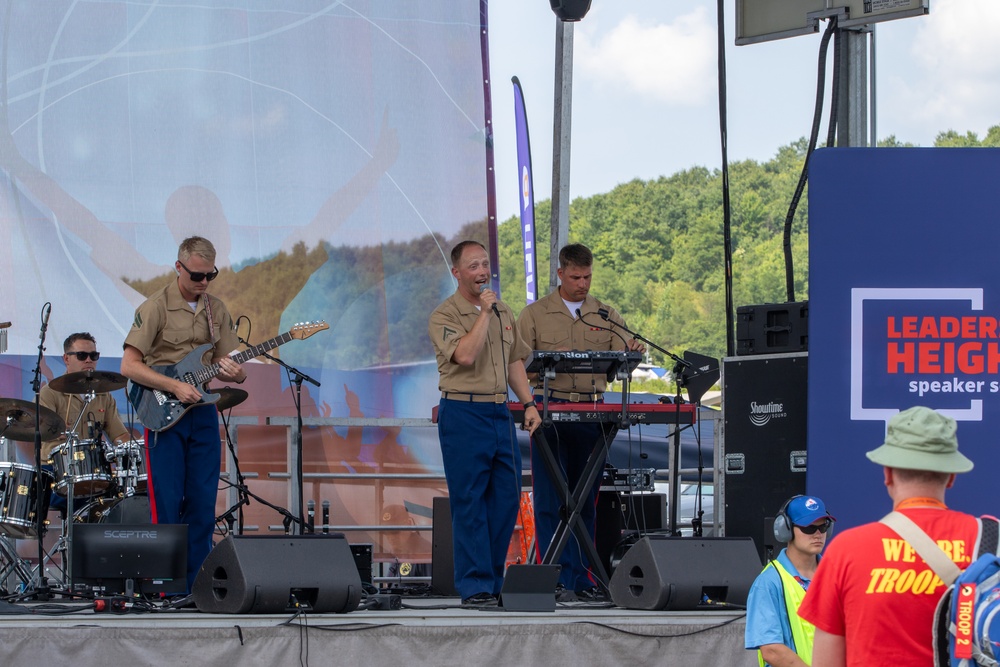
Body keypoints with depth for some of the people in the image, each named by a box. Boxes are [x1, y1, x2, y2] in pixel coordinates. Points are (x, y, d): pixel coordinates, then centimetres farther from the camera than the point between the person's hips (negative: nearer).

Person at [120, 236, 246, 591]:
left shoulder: (216, 310, 10)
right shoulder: (155, 308, -7)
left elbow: (224, 366, 13)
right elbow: (129, 365, -11)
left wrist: (233, 372, -12)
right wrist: (175, 386, -19)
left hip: (203, 413, 5)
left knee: (203, 505, 4)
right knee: (167, 506, -6)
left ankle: (195, 585, 10)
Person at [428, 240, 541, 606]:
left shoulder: (502, 312, 15)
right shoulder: (444, 316, -7)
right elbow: (465, 355, -23)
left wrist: (528, 404, 10)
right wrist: (484, 312, -17)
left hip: (500, 411, 7)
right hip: (463, 414, -7)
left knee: (507, 497, 7)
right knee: (469, 501, -6)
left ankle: (493, 578, 16)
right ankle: (474, 585, -3)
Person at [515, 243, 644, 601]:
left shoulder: (607, 316, 13)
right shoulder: (535, 314, 6)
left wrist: (631, 352, -18)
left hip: (593, 409, 3)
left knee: (586, 500, 6)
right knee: (550, 500, -6)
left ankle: (582, 578, 9)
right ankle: (557, 580, -6)